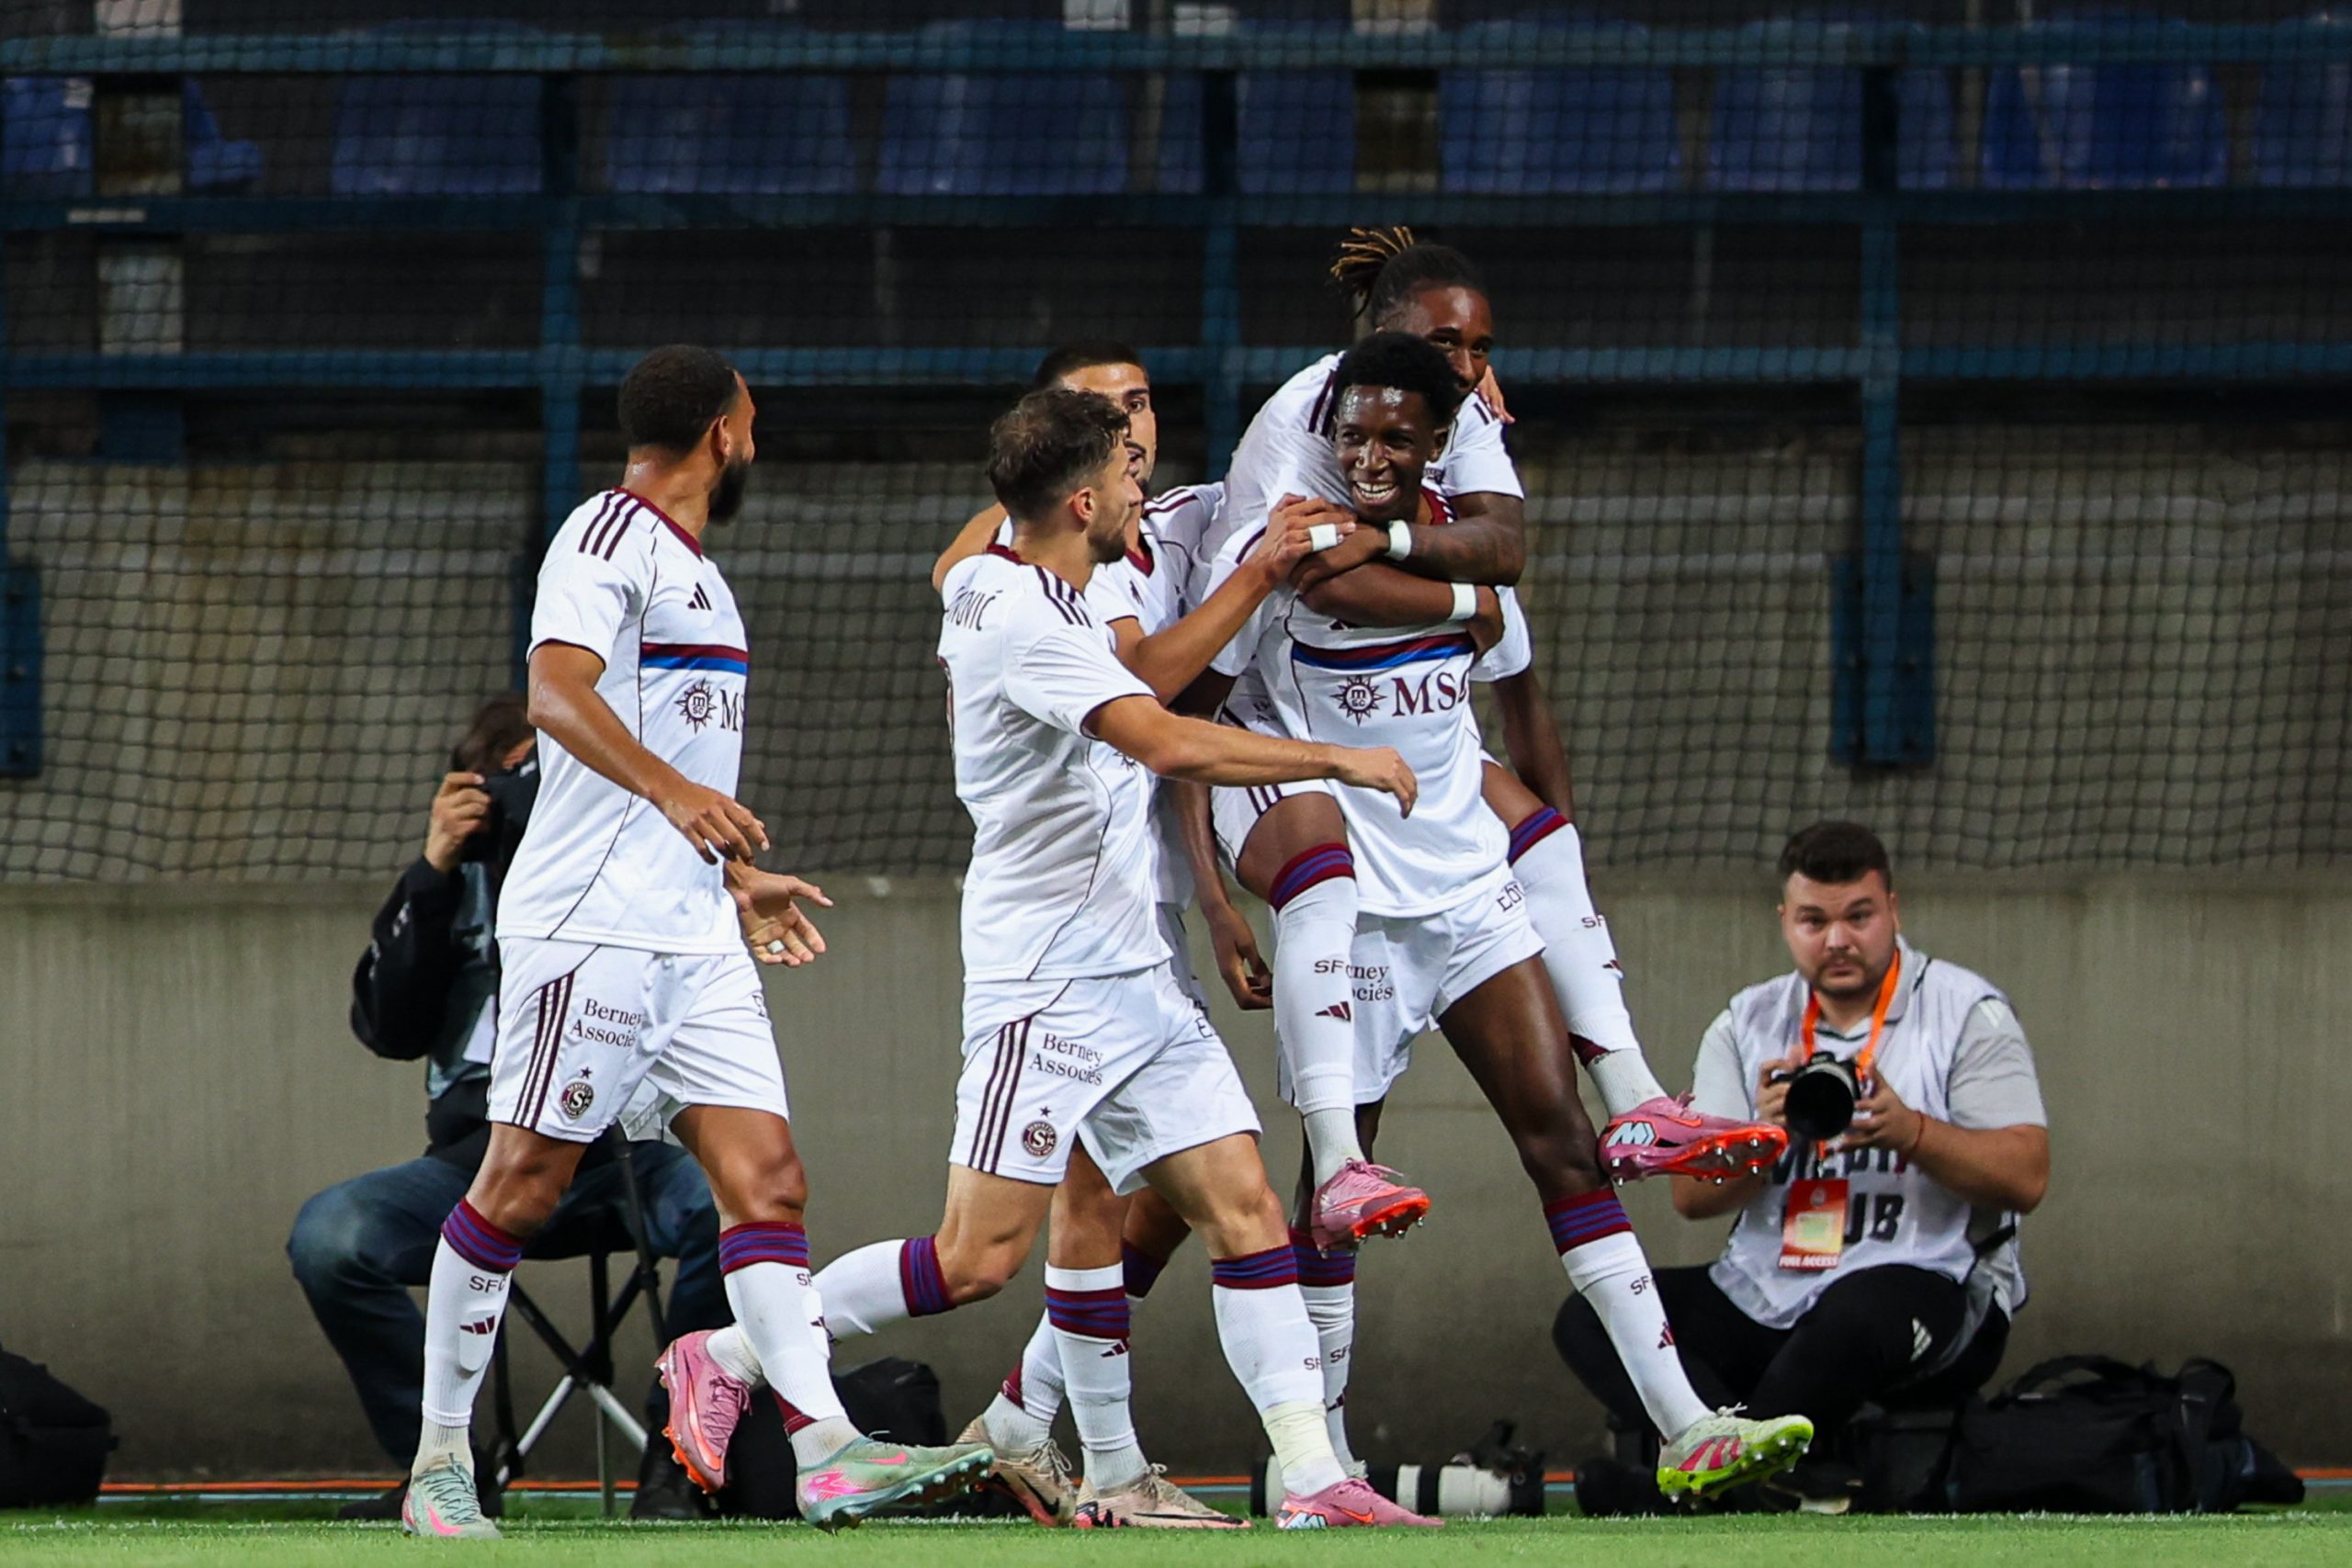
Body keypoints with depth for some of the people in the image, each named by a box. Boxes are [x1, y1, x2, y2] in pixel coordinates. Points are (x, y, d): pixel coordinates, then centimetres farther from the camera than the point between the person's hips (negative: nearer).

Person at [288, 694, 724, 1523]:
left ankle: (674, 1463, -17)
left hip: (628, 1147, -2)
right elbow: (388, 1027, 5)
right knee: (326, 1237, -26)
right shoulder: (468, 873, 15)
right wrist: (431, 872, -4)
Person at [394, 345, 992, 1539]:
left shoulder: (687, 564, 23)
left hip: (695, 937, 9)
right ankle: (439, 1461, 3)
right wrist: (675, 792, -37)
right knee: (523, 1181, -5)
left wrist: (738, 879, 39)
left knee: (767, 1178, -4)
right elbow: (557, 690, -24)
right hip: (592, 925, -9)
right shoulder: (610, 537, -7)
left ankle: (825, 1452, -13)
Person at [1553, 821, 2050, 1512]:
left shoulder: (1967, 1012, 1)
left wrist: (1911, 1133, -24)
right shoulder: (1747, 1025, 12)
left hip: (1934, 1291, -5)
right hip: (1766, 1303, 5)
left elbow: (2026, 1178, -9)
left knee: (1858, 1309, -40)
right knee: (1590, 1317, -16)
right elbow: (1692, 1195, 3)